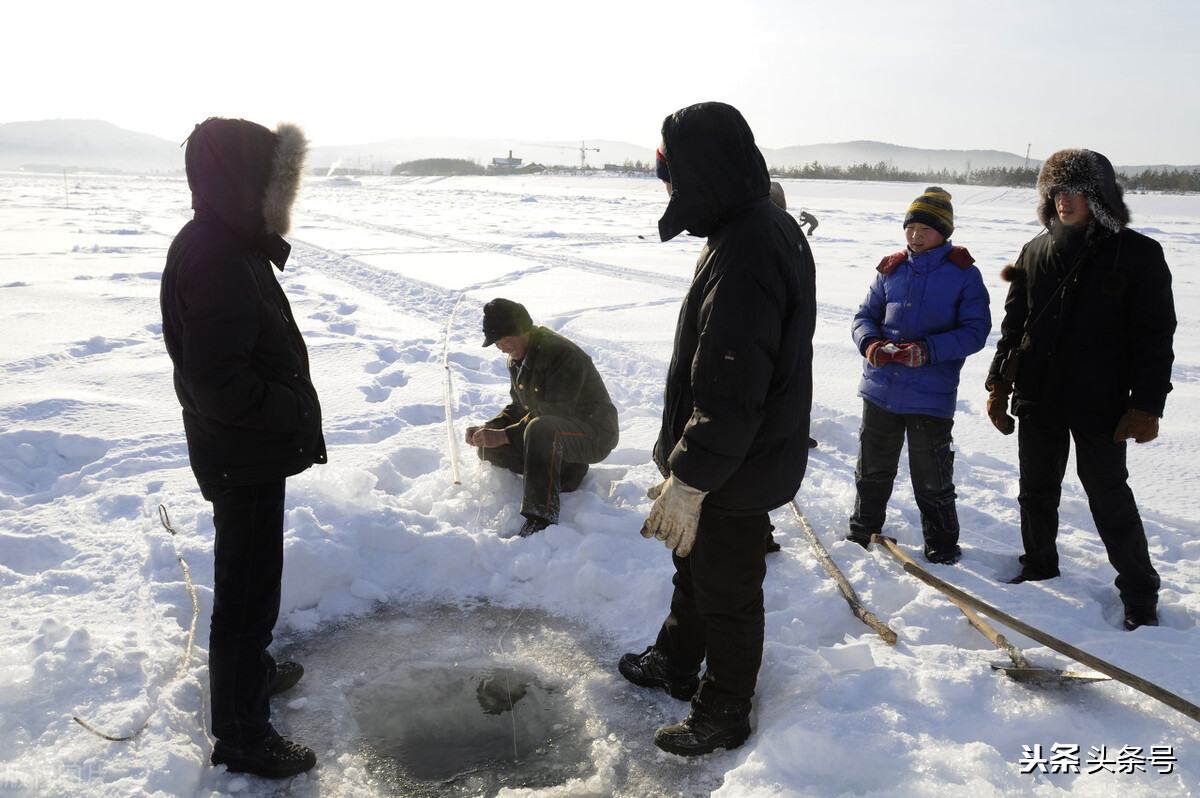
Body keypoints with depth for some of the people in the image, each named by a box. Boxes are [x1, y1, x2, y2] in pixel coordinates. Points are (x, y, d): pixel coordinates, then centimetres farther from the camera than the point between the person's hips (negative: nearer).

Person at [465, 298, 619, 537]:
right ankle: (567, 474, -1)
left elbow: (555, 414, -27)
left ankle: (541, 520, -39)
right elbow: (518, 408, 13)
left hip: (594, 433, -10)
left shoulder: (561, 353, -23)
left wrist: (503, 435, -29)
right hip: (551, 432, 10)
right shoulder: (516, 359, 6)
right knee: (488, 447, -3)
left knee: (541, 429, -40)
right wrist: (488, 428, -7)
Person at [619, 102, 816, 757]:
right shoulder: (769, 226, 5)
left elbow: (730, 390, -32)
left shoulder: (743, 254, -30)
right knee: (694, 560, 27)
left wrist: (689, 480, -25)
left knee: (726, 588, 9)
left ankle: (723, 715, 31)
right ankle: (675, 661, 49)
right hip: (751, 451, 10)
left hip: (737, 474, -10)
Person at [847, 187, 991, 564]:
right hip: (881, 389, 4)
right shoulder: (891, 269, 7)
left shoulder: (964, 274, -3)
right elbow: (864, 316, 11)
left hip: (931, 395, -3)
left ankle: (942, 547, 27)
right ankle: (863, 531, 36)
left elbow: (975, 331, -9)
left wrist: (928, 350, -23)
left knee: (932, 480, 6)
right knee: (873, 470, 17)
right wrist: (870, 344, -12)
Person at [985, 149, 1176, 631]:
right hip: (1036, 398, 4)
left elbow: (1155, 337, -6)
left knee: (1110, 500, 3)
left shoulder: (1137, 254, -6)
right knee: (1037, 491, 16)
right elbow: (1013, 324, 12)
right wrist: (999, 383, 6)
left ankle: (1140, 596, 20)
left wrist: (1146, 405, -12)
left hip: (1099, 405, -4)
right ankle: (1039, 567, 37)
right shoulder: (1037, 252, 6)